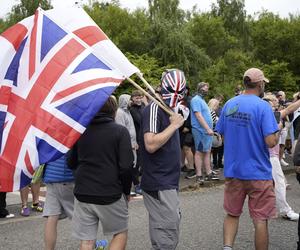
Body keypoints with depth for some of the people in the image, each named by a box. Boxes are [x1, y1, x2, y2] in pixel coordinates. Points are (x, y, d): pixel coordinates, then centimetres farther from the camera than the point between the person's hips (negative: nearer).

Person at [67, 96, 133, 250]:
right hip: (110, 195, -3)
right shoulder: (120, 131, -7)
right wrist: (126, 191, 2)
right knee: (120, 233, 17)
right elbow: (126, 166, -12)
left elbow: (71, 163, 12)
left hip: (82, 193, 4)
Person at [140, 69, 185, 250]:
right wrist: (174, 125, -21)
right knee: (167, 235, -5)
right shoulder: (154, 108, -16)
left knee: (170, 230, 17)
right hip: (159, 184, -10)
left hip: (168, 182, 10)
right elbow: (150, 145, -27)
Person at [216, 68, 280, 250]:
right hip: (258, 172, -5)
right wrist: (277, 132, 0)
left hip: (232, 170, 5)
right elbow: (271, 142, -19)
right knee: (260, 219, 7)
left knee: (232, 214, 17)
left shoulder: (229, 104, 3)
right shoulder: (263, 106, -14)